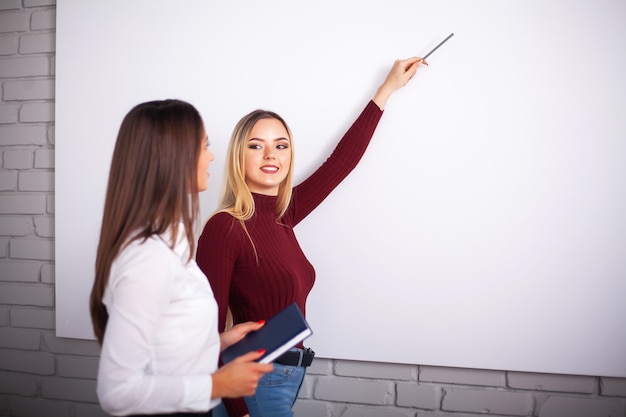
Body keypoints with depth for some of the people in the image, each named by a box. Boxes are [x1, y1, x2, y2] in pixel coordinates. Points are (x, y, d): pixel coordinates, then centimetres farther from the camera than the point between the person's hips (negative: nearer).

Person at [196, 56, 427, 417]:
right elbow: (208, 329, -18)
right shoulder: (224, 227, -18)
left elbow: (342, 160, 9)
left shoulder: (282, 215, 2)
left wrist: (389, 88, 15)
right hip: (255, 385, -7)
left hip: (290, 376, 7)